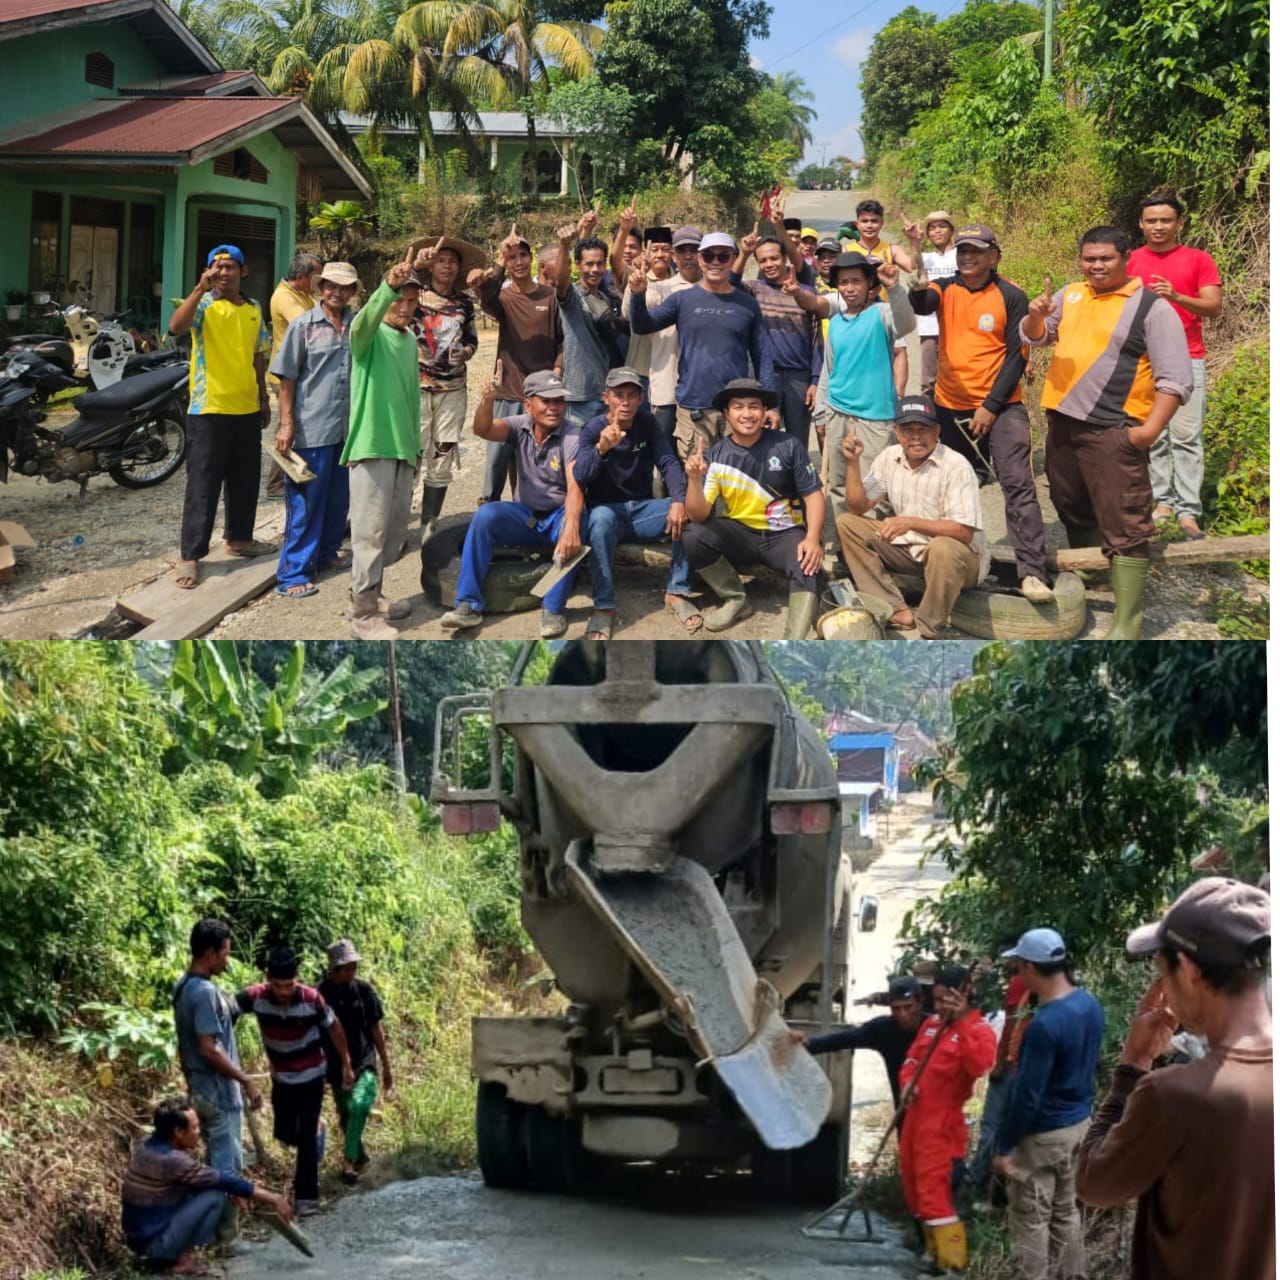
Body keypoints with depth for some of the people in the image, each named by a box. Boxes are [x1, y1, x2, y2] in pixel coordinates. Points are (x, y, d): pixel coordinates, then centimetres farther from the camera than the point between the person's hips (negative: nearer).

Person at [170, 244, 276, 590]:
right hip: (209, 409, -6)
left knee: (245, 479, 16)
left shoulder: (254, 310, 11)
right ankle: (190, 555, -1)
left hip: (247, 409, 6)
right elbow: (176, 327, -29)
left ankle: (240, 538, 33)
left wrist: (264, 397, 20)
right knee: (202, 484, -4)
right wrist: (201, 288, -36)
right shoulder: (203, 304, -8)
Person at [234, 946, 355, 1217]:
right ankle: (315, 1133, 49)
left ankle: (307, 1196, 6)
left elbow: (334, 1028, -10)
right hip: (281, 1077, 3)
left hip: (311, 1075, -3)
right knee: (284, 1133, 16)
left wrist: (346, 1065, -2)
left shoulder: (311, 999, -26)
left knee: (306, 1137, -4)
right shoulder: (256, 996, -24)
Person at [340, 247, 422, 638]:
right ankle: (364, 614, -4)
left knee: (395, 532, 14)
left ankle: (368, 592, 29)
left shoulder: (411, 340, 15)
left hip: (402, 450, 8)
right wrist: (388, 286, -51)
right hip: (371, 447, -8)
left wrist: (415, 445, 22)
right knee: (370, 532, -7)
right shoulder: (371, 336, -8)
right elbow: (363, 323, -34)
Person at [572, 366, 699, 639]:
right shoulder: (593, 429, -10)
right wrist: (601, 448, -43)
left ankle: (677, 593, -11)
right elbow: (579, 477, -24)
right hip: (607, 509, -4)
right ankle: (603, 606, -31)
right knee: (601, 518, -39)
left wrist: (678, 502, -29)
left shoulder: (647, 423, 0)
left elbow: (668, 463, -10)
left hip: (642, 509, 4)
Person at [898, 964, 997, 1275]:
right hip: (915, 1116, 8)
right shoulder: (930, 1024, 12)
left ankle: (951, 1264, -10)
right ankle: (933, 1251, 30)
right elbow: (912, 1058, 20)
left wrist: (961, 1022, -30)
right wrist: (907, 1082, -2)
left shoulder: (979, 1030, -10)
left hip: (942, 1123, -8)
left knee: (934, 1193, -13)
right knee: (915, 1189, 16)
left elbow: (979, 1066, -28)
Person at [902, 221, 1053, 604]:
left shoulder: (1011, 297, -6)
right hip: (950, 407, 4)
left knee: (1018, 485, -14)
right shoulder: (945, 289, 2)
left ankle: (1033, 572, -19)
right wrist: (918, 264, -40)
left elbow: (1017, 355, -8)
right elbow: (920, 305, -21)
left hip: (1000, 407, -4)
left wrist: (991, 406, -14)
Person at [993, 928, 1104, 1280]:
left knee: (1030, 1222, 4)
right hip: (1079, 1122, 8)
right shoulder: (1091, 1005, -2)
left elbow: (1027, 1096, -23)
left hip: (1043, 1134, -8)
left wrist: (1004, 1147, -15)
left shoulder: (1044, 1025, -28)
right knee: (1066, 1211, 20)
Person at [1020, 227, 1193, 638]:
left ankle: (1127, 624, -10)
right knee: (1074, 514, 19)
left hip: (1113, 430, -7)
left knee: (1123, 525, -9)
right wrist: (1035, 314, -9)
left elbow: (1175, 379, -10)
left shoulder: (1152, 307, -8)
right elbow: (1035, 337, 15)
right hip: (1063, 423, 7)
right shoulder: (1070, 296, 10)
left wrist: (1150, 429, -21)